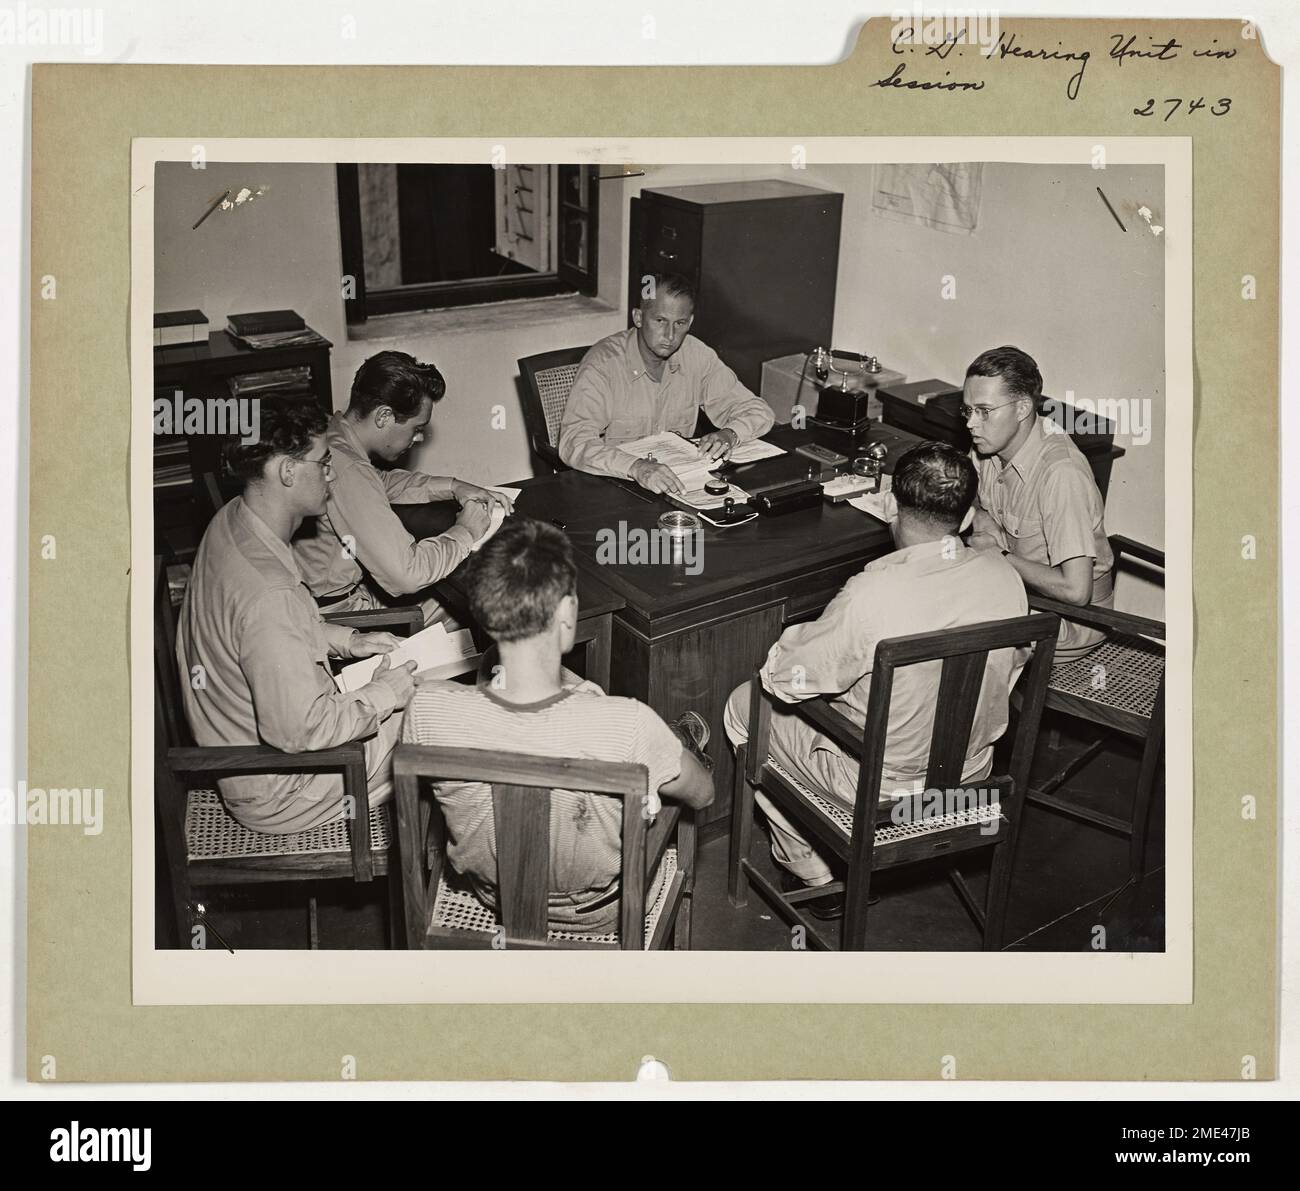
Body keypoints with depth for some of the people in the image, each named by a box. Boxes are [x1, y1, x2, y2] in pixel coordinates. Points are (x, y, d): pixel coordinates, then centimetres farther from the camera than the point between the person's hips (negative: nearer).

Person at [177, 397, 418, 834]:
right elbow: (299, 731, -31)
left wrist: (345, 640, 5)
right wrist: (383, 694, -18)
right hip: (277, 794, -9)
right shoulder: (267, 593, -35)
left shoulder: (232, 521, -3)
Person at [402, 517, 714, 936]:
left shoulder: (428, 711, -32)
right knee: (688, 727, 18)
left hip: (490, 894, 3)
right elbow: (702, 793, -16)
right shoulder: (627, 725, -39)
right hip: (596, 912, -2)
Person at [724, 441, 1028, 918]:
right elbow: (1010, 669, 5)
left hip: (881, 788, -6)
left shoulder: (870, 597, -32)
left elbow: (781, 678, -20)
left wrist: (805, 632, 1)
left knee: (744, 705, 15)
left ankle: (814, 874, 25)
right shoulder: (1005, 576, -15)